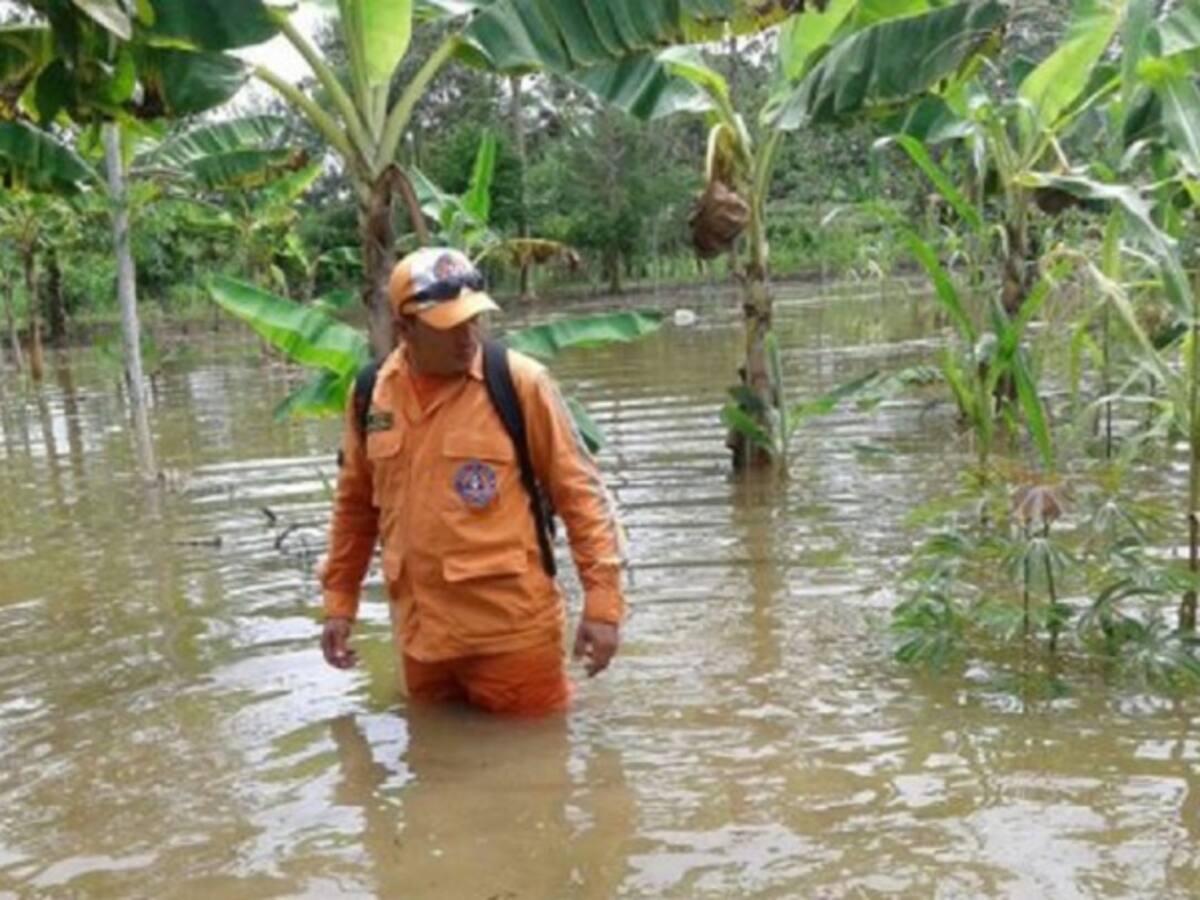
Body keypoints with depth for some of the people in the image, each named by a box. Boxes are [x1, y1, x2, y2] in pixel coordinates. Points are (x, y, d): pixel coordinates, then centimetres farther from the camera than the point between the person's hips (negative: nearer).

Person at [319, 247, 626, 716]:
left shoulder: (519, 383, -11)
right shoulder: (372, 394, 1)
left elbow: (581, 492, -7)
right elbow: (354, 504, 14)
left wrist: (602, 601, -11)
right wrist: (339, 601, 15)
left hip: (512, 631, -4)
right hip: (421, 635, 4)